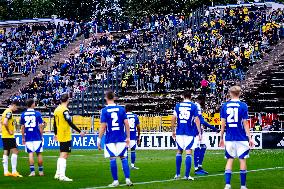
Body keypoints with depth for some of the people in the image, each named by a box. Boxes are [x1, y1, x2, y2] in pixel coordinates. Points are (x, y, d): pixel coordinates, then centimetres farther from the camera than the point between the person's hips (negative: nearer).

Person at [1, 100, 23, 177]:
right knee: (15, 151, -10)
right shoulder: (9, 112, -14)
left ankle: (6, 171, 9)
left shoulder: (6, 111, 16)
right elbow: (5, 123, -27)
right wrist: (9, 131, -16)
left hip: (4, 136, 10)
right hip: (9, 136, -10)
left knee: (6, 153, 9)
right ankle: (14, 171, -14)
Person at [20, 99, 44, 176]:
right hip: (37, 137, -2)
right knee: (39, 153, 6)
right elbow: (40, 126, -4)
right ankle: (41, 171, 12)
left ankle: (32, 171, -3)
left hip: (28, 138, 2)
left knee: (30, 154, 2)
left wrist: (23, 138, 14)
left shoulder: (23, 114, 3)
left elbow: (22, 127, 6)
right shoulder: (37, 114, -5)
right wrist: (41, 136, 7)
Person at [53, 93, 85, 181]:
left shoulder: (57, 109, 11)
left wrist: (56, 134, 30)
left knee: (62, 155, 17)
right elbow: (70, 123, -21)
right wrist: (80, 131, -18)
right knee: (64, 155, -8)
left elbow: (55, 123, 18)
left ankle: (58, 174, 20)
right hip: (66, 136, -8)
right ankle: (62, 176, -12)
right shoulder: (65, 110, -15)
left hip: (60, 135, 8)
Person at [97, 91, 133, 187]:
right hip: (121, 139, 2)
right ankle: (127, 179, 1)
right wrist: (128, 137, 8)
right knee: (124, 158, 8)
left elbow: (103, 127, -7)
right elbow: (126, 124, 1)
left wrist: (99, 139, -1)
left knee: (112, 159, 1)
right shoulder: (121, 109, 3)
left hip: (110, 139, -2)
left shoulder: (104, 110, -4)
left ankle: (115, 181, 2)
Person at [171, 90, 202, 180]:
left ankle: (177, 174, 18)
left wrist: (173, 130, 13)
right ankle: (187, 175, -5)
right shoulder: (193, 106, -1)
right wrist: (199, 132, -2)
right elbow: (197, 120, -5)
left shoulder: (178, 105, 6)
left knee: (179, 151, 16)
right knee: (188, 152, -1)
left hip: (179, 132, 3)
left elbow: (173, 118, 3)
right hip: (189, 132, -3)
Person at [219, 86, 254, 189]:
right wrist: (250, 138, -2)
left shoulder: (224, 106, 2)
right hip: (241, 138, -2)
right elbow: (245, 123, -7)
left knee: (230, 160, 9)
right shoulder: (243, 106, -5)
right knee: (242, 160, 6)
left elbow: (222, 123, 4)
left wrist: (221, 138, 12)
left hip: (229, 138, 2)